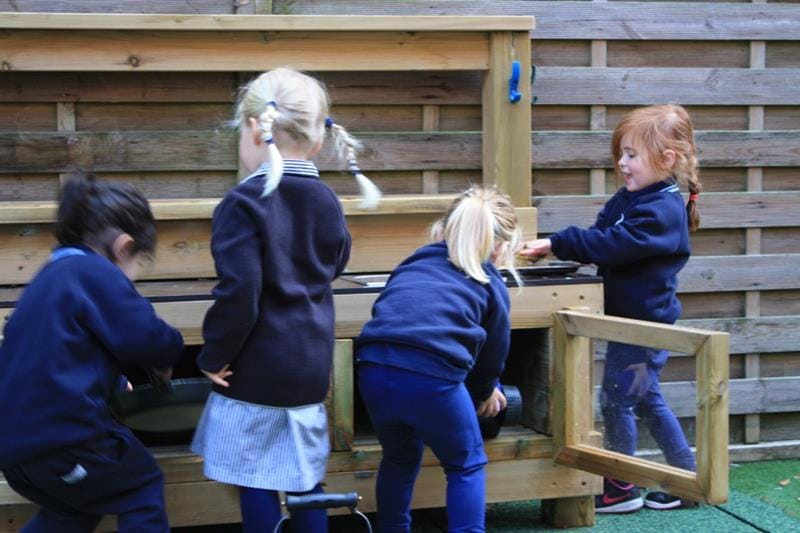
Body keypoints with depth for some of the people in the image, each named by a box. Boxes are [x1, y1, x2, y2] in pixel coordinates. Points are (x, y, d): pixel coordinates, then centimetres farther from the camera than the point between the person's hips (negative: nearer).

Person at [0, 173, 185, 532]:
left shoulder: (52, 274, 19)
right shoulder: (95, 272, -9)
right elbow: (147, 338, -13)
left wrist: (116, 382, 34)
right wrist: (164, 362, 9)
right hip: (63, 435, -9)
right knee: (143, 488, 13)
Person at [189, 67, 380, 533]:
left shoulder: (244, 203, -16)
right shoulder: (326, 200, 5)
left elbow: (238, 291, -23)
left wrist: (215, 356, -12)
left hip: (257, 369, -7)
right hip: (311, 363, 7)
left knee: (257, 483, 3)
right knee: (306, 476, 16)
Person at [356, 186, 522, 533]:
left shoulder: (413, 264, 29)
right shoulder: (490, 283, 20)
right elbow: (493, 351, 28)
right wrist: (485, 393, 49)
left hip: (374, 369, 4)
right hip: (433, 375, -4)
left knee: (400, 459, 30)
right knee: (466, 466, 20)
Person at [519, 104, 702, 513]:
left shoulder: (661, 210, -21)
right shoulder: (628, 200, 9)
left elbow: (612, 245, -29)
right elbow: (601, 239, 9)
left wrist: (555, 244, -29)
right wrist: (554, 246, -8)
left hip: (643, 322, -10)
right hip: (632, 319, 10)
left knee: (616, 399, -4)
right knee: (646, 399, 16)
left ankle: (621, 489, 7)